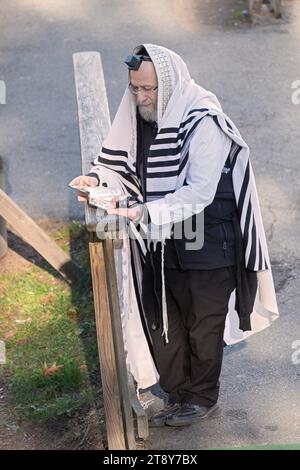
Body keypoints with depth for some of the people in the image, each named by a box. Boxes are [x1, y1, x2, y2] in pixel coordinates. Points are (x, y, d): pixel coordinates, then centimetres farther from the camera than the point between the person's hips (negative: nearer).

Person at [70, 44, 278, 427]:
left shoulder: (203, 123, -21)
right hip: (162, 245, 6)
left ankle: (202, 398, 29)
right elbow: (116, 161, 10)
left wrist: (145, 214, -36)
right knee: (163, 324, 12)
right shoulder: (137, 117, -1)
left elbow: (199, 192, -26)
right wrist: (96, 179, -12)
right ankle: (178, 396, 29)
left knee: (203, 325, 10)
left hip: (207, 244, -6)